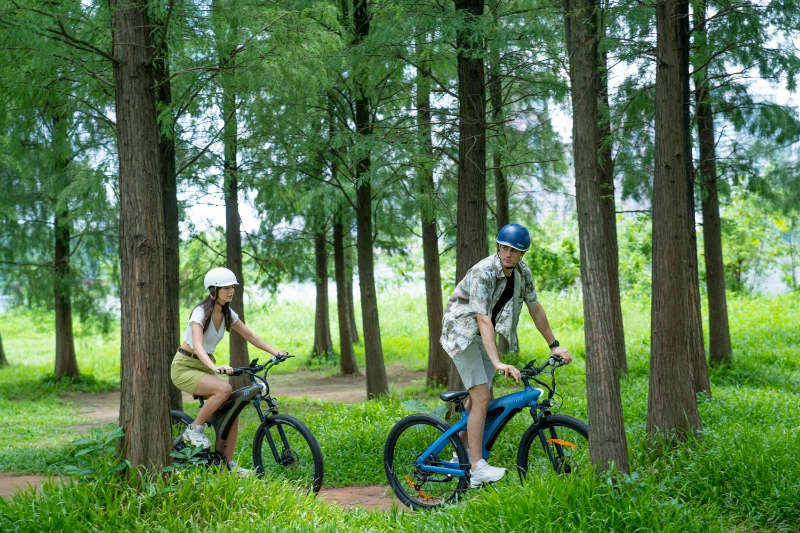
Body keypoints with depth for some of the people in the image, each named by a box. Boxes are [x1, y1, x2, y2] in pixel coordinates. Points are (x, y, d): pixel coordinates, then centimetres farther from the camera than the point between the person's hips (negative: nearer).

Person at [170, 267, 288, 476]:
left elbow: (250, 336, 5)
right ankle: (194, 430, -14)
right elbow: (197, 346, -35)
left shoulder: (227, 314, 1)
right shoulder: (201, 312, -21)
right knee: (224, 389, -31)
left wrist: (275, 352, -10)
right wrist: (215, 367, -52)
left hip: (205, 366, 7)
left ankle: (229, 464, 1)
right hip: (185, 367, -7)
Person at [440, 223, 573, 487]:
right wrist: (498, 363, -43)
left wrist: (554, 345, 9)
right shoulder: (483, 273, -28)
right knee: (482, 397, -17)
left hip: (484, 334, 8)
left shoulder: (522, 272, -5)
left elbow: (535, 308, 7)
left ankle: (461, 457, 26)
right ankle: (477, 470, -17)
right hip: (463, 332, -8)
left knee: (480, 396, 12)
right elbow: (483, 320, -35)